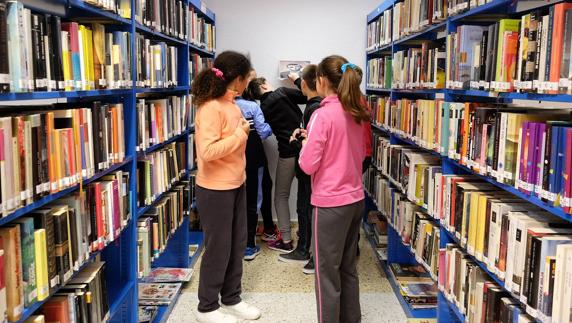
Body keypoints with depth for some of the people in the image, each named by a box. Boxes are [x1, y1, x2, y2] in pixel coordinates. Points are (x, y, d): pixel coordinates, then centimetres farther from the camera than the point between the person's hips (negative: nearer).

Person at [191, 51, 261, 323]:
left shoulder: (231, 104, 7)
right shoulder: (210, 108, -21)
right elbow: (208, 151, -29)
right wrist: (240, 134, -21)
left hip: (236, 186, 9)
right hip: (215, 190, -9)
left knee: (237, 244, 16)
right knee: (218, 248, 4)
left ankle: (231, 298, 33)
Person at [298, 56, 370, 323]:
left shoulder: (323, 115, -16)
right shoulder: (356, 114, 5)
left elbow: (308, 165, -17)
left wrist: (307, 142, 3)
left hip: (330, 202, -8)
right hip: (355, 199, 8)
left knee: (327, 273, 5)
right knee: (348, 268, 20)